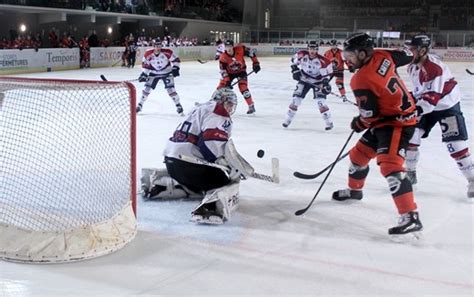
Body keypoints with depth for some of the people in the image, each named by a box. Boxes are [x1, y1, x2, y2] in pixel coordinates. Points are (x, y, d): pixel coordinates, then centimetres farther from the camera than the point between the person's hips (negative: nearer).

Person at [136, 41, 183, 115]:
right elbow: (145, 65, -3)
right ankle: (140, 105, 13)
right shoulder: (148, 54, -15)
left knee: (170, 89, -13)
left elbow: (176, 59, -11)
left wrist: (175, 68, -21)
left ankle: (178, 106, -1)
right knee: (147, 88, -2)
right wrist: (144, 74, -10)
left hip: (167, 73, -2)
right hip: (154, 73, 2)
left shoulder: (167, 52, -21)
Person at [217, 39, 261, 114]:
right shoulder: (223, 57, -24)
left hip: (241, 71, -2)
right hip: (229, 72, 2)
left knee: (243, 88, -18)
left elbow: (251, 52, -12)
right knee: (221, 87, -5)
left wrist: (256, 63, -12)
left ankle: (251, 106, -8)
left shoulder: (240, 49, -26)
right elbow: (223, 70, -19)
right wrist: (227, 81, -28)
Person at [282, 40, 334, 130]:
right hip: (304, 79, 3)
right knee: (296, 98, 0)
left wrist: (325, 83, -30)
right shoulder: (302, 55, -17)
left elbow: (328, 72, -19)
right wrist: (295, 70, -7)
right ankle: (288, 119, 14)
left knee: (320, 100, -16)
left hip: (317, 81, -3)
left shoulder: (322, 60, -25)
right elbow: (294, 60, 3)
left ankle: (329, 122, -6)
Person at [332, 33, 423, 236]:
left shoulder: (361, 81, -26)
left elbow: (370, 115, -20)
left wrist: (358, 124, 1)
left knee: (389, 164, -25)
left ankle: (410, 217, -30)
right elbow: (407, 56, 12)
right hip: (387, 118, 10)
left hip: (398, 121, -10)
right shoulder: (381, 56, -4)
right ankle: (354, 190, 46)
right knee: (359, 153, 21)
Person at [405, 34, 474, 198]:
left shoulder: (435, 68, -30)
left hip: (447, 106, -8)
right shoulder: (413, 66, -2)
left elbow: (432, 97, -36)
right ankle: (410, 172, 14)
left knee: (455, 144, -13)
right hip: (426, 105, 8)